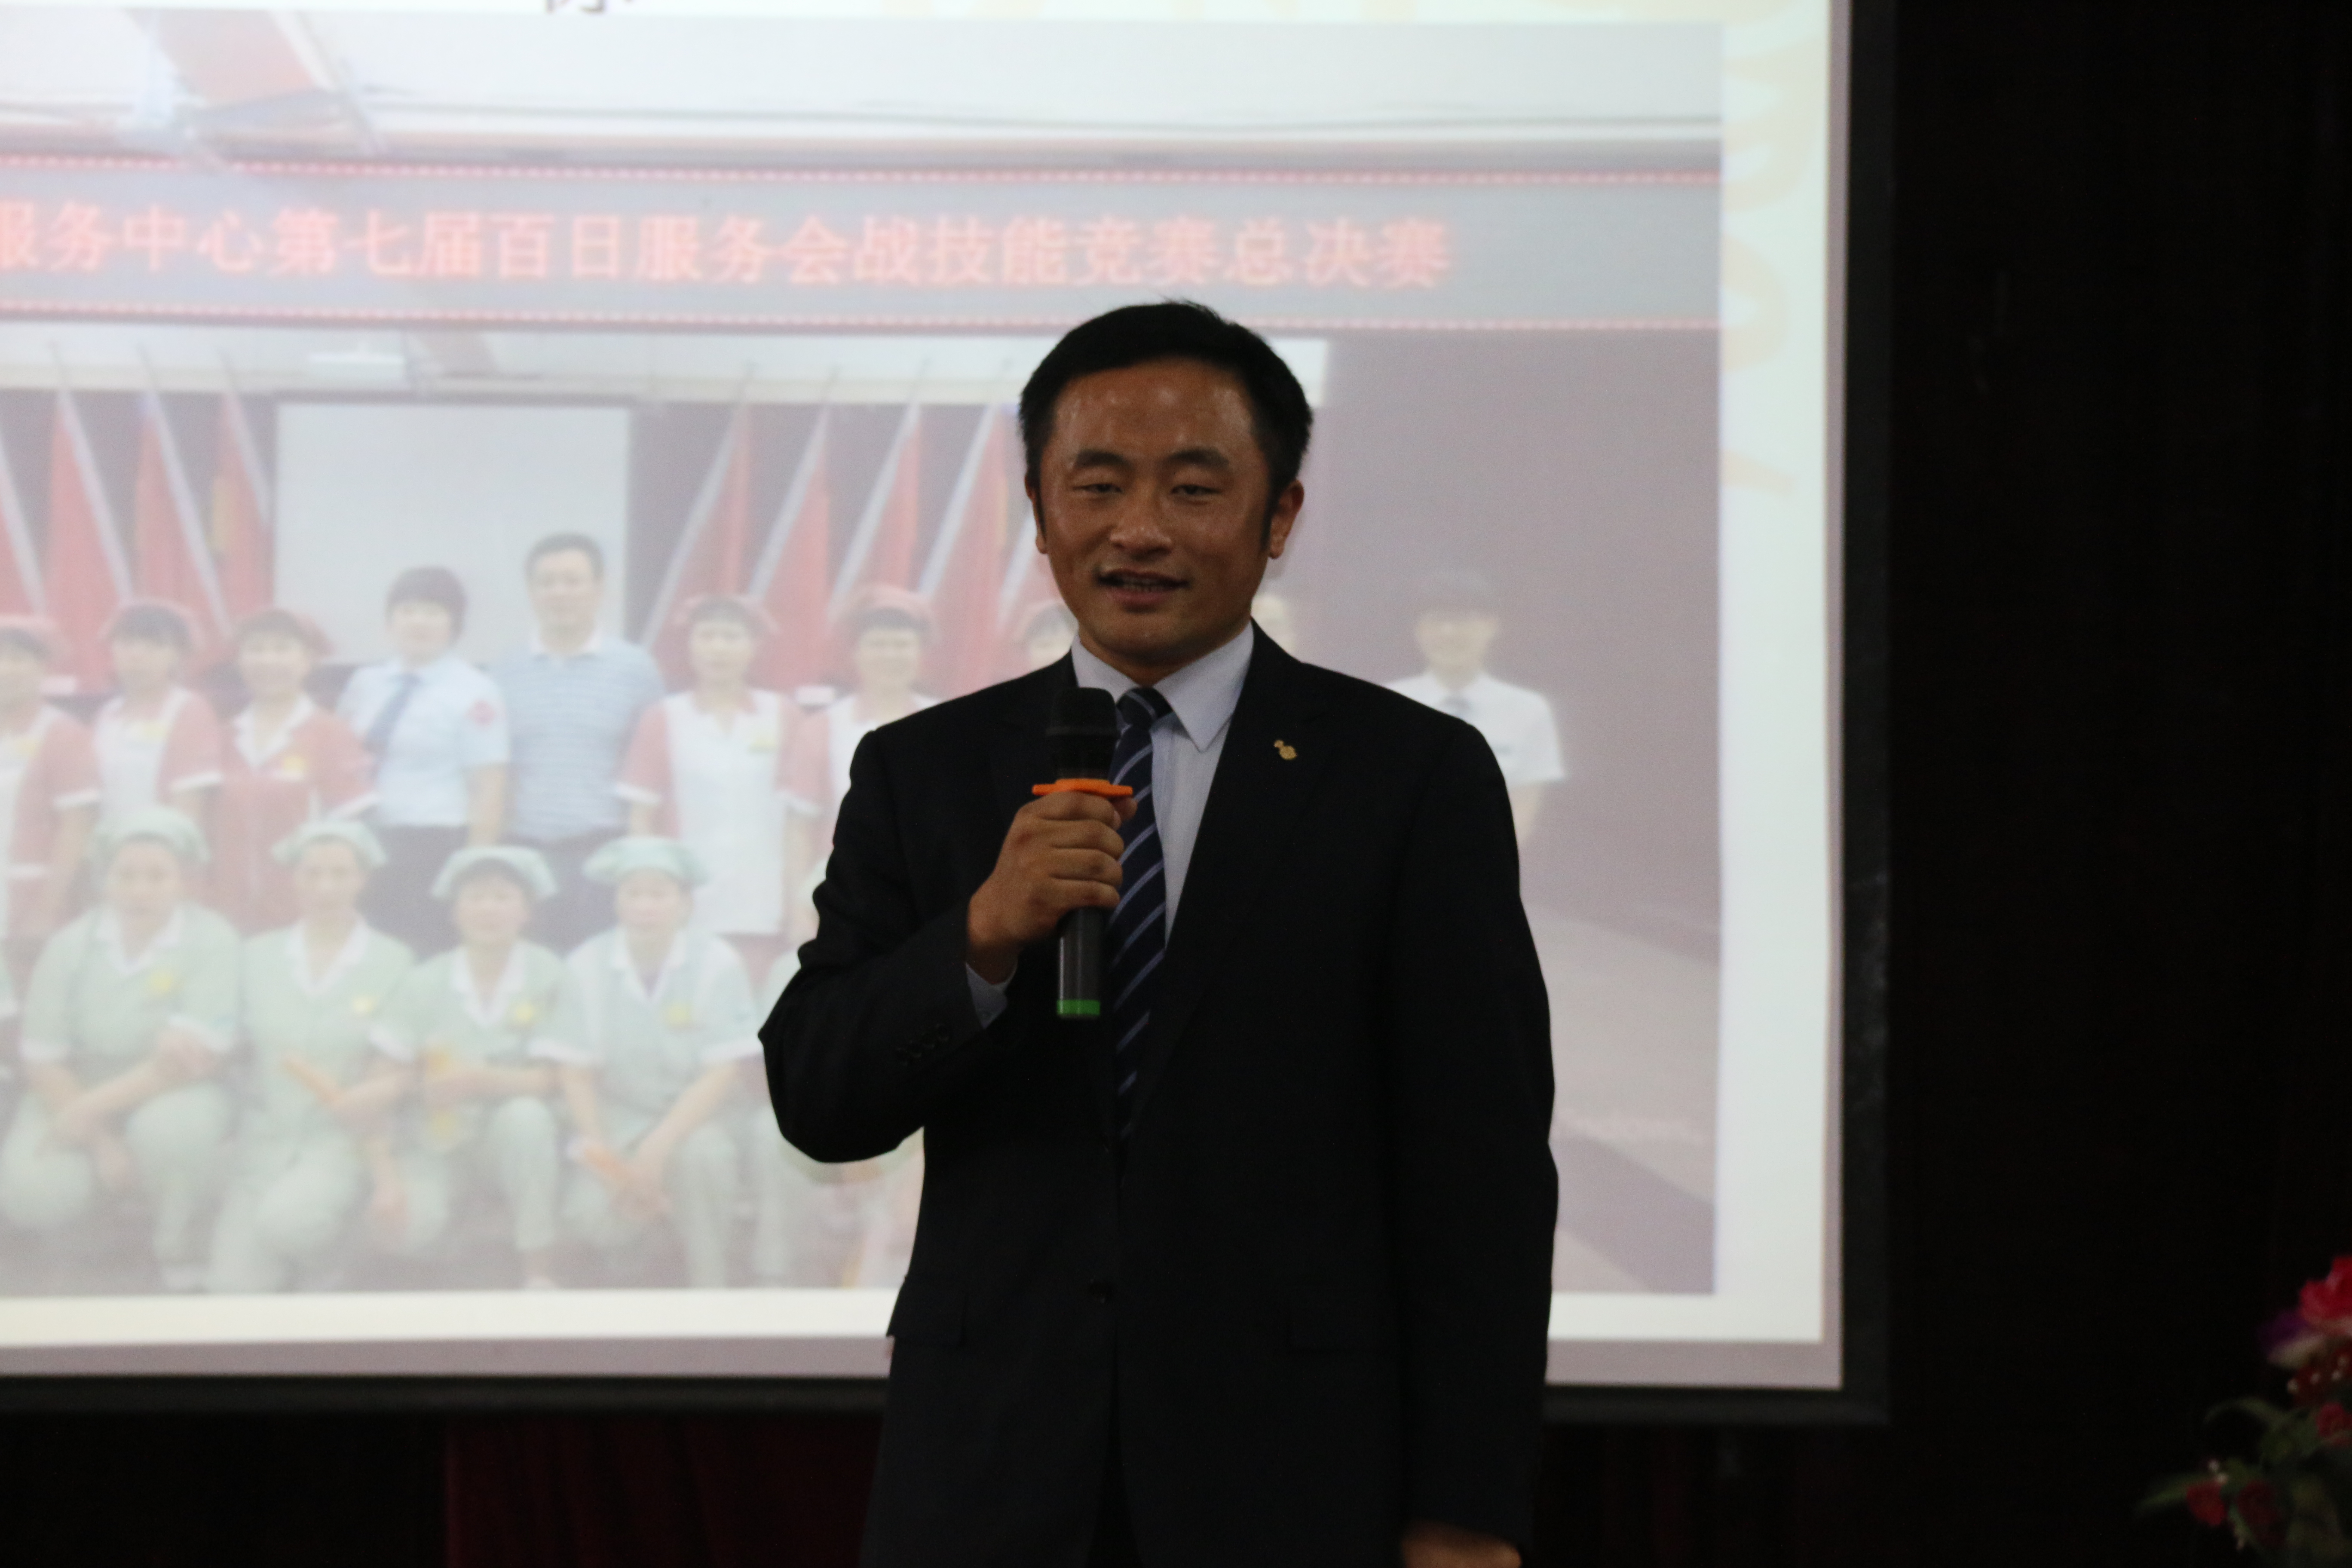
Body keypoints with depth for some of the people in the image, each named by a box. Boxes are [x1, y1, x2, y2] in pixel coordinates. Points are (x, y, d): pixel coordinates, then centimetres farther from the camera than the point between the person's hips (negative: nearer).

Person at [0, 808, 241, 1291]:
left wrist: (91, 1109, -23)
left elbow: (192, 1061, -22)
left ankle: (182, 1260, -8)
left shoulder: (212, 942, -17)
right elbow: (43, 1062, -7)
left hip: (173, 1097, -2)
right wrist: (101, 1142, -18)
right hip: (76, 1092, 3)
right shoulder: (71, 946, -9)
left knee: (172, 1126, -38)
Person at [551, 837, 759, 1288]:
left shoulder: (717, 963, -10)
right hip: (620, 1117, 1)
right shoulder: (587, 965, -5)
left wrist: (657, 1148, -24)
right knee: (592, 1219, -26)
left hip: (697, 1117, -1)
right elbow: (577, 1073, -3)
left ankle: (709, 1290, -16)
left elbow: (721, 1075, -14)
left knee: (701, 1152, -37)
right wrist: (600, 1150, -18)